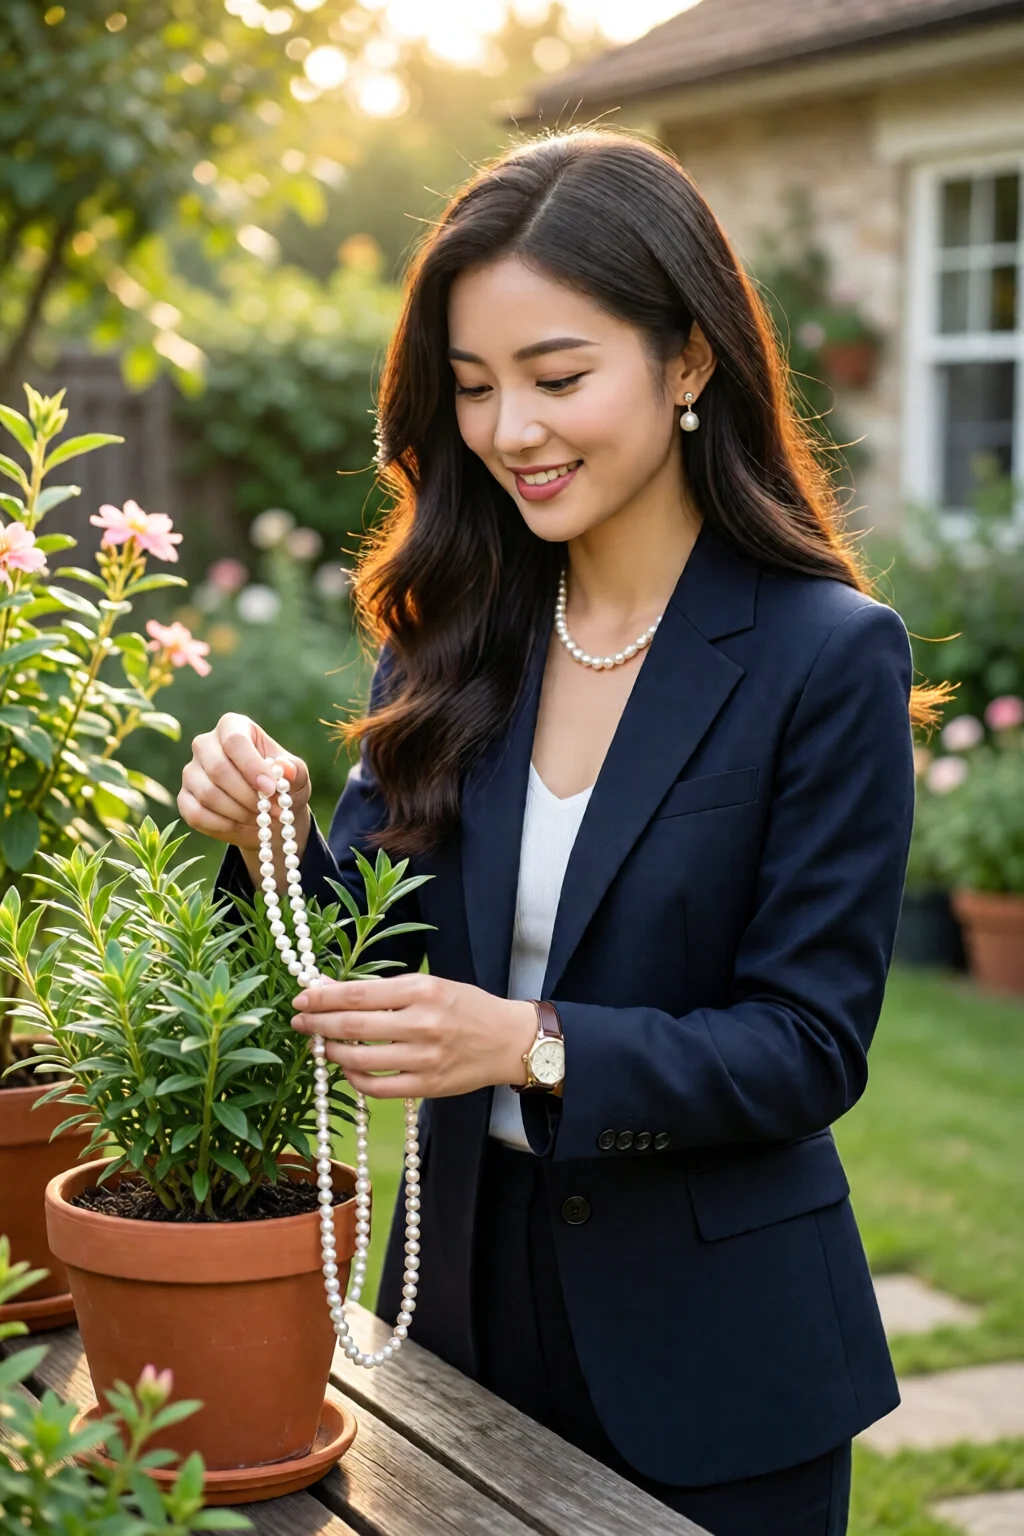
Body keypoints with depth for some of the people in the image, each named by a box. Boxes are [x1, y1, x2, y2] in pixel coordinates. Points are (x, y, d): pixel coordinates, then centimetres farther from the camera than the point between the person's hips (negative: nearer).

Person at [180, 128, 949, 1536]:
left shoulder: (829, 655, -15)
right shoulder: (455, 627, -1)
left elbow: (810, 1046, -15)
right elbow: (368, 937, 1)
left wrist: (532, 1045, -28)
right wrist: (271, 846, -19)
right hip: (470, 1284, 4)